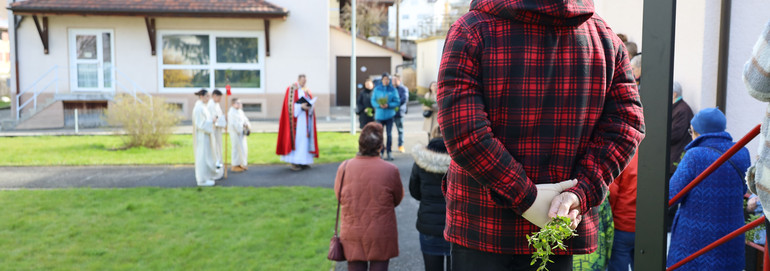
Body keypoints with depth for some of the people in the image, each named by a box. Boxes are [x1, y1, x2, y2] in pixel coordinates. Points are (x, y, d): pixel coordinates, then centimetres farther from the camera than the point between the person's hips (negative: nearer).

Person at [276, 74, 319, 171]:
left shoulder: (307, 91, 17)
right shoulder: (292, 89, -4)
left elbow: (311, 102, 14)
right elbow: (289, 104, -12)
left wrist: (310, 106, -8)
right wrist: (301, 106, -23)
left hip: (305, 119, 7)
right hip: (296, 118, -7)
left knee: (305, 138, 5)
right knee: (296, 138, -11)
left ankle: (303, 161, 9)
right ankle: (294, 162, -9)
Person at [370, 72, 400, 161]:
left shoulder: (393, 90, 1)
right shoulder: (377, 89, 4)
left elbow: (397, 102, -1)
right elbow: (373, 101, 3)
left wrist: (388, 105, -17)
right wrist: (379, 105, -16)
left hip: (389, 115, -1)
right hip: (379, 115, 1)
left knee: (389, 134, -1)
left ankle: (388, 153, 7)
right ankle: (381, 152, 11)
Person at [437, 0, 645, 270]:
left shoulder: (470, 30, -10)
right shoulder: (606, 38, 2)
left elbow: (462, 130, -20)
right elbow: (625, 125, -3)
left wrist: (525, 196, -16)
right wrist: (579, 195, -11)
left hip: (481, 228, -3)